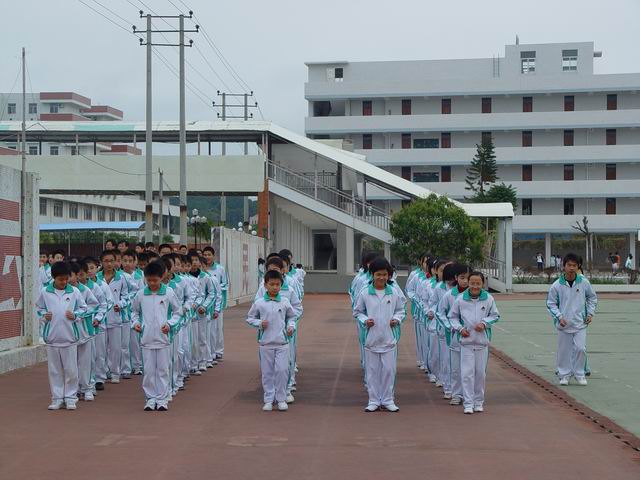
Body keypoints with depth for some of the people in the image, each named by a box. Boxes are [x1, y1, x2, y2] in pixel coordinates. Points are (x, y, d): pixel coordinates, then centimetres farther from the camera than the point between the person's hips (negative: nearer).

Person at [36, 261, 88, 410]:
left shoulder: (74, 291, -1)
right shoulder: (45, 292, 0)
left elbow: (83, 308, 8)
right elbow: (38, 308, 12)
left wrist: (75, 316, -9)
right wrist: (43, 315, -7)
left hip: (70, 337, -1)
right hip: (51, 338, 1)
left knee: (71, 369, 4)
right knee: (54, 370, 8)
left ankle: (70, 398, 14)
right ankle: (57, 398, 17)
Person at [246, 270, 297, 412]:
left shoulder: (284, 302, 1)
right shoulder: (259, 303, -2)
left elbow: (291, 316, 16)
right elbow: (249, 318, 9)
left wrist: (291, 326, -2)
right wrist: (259, 323, -8)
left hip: (282, 343, 0)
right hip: (266, 343, 0)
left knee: (282, 370, -3)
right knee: (267, 372, 6)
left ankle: (281, 399, 9)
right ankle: (268, 399, 16)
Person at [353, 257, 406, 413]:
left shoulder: (395, 293, 0)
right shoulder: (364, 293, -2)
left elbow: (401, 310, 12)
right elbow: (357, 312, 7)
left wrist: (397, 319, -7)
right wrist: (365, 320, -10)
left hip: (389, 338, 1)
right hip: (371, 338, 0)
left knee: (389, 369, 3)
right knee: (372, 371, 5)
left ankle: (387, 400, 15)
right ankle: (374, 401, 15)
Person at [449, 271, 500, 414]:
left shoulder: (488, 299, -2)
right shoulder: (460, 299, -4)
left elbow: (495, 316, 8)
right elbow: (453, 316, 6)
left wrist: (484, 323, -9)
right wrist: (459, 328, -9)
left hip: (482, 341, 1)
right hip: (466, 341, -1)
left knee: (481, 373, 9)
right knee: (467, 373, -4)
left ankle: (478, 402, 21)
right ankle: (468, 403, 0)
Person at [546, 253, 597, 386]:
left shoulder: (584, 282, -3)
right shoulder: (557, 285, -7)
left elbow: (592, 298, 13)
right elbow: (551, 303, 1)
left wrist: (590, 313, 4)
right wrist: (559, 317, -10)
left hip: (580, 324, 1)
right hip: (563, 325, 0)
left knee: (580, 349, -5)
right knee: (564, 350, 5)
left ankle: (580, 374, 12)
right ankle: (564, 374, 19)